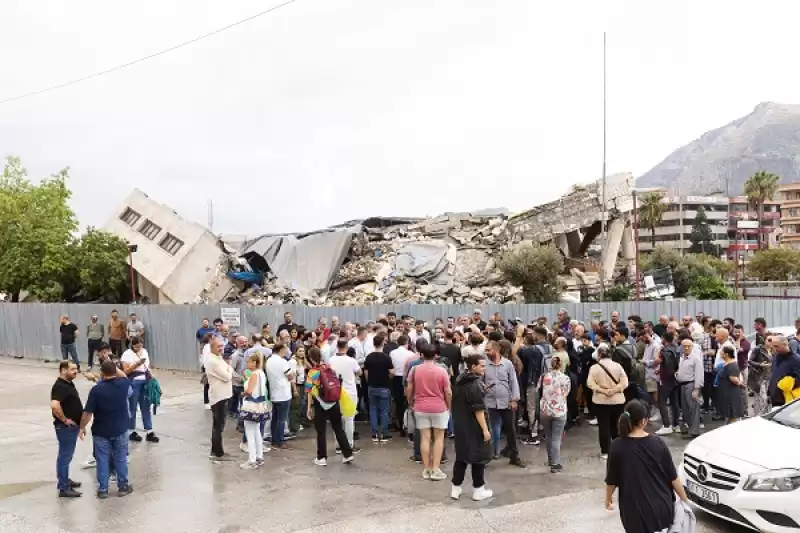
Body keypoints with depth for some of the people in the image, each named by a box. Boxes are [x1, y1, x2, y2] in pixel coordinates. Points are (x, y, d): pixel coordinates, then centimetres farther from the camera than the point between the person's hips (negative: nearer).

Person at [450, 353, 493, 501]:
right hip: (474, 428, -8)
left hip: (460, 426, 8)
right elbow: (479, 410, -21)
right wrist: (485, 429, -18)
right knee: (478, 457, 3)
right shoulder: (475, 385, -19)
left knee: (461, 457, 13)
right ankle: (478, 491, 11)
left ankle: (455, 489, 17)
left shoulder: (459, 382, 9)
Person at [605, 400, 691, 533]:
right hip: (661, 507, 2)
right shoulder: (657, 443, -9)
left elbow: (612, 481, -3)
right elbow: (673, 477, -2)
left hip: (635, 511, -2)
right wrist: (685, 500, 12)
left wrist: (608, 498, 16)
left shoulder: (618, 447, -13)